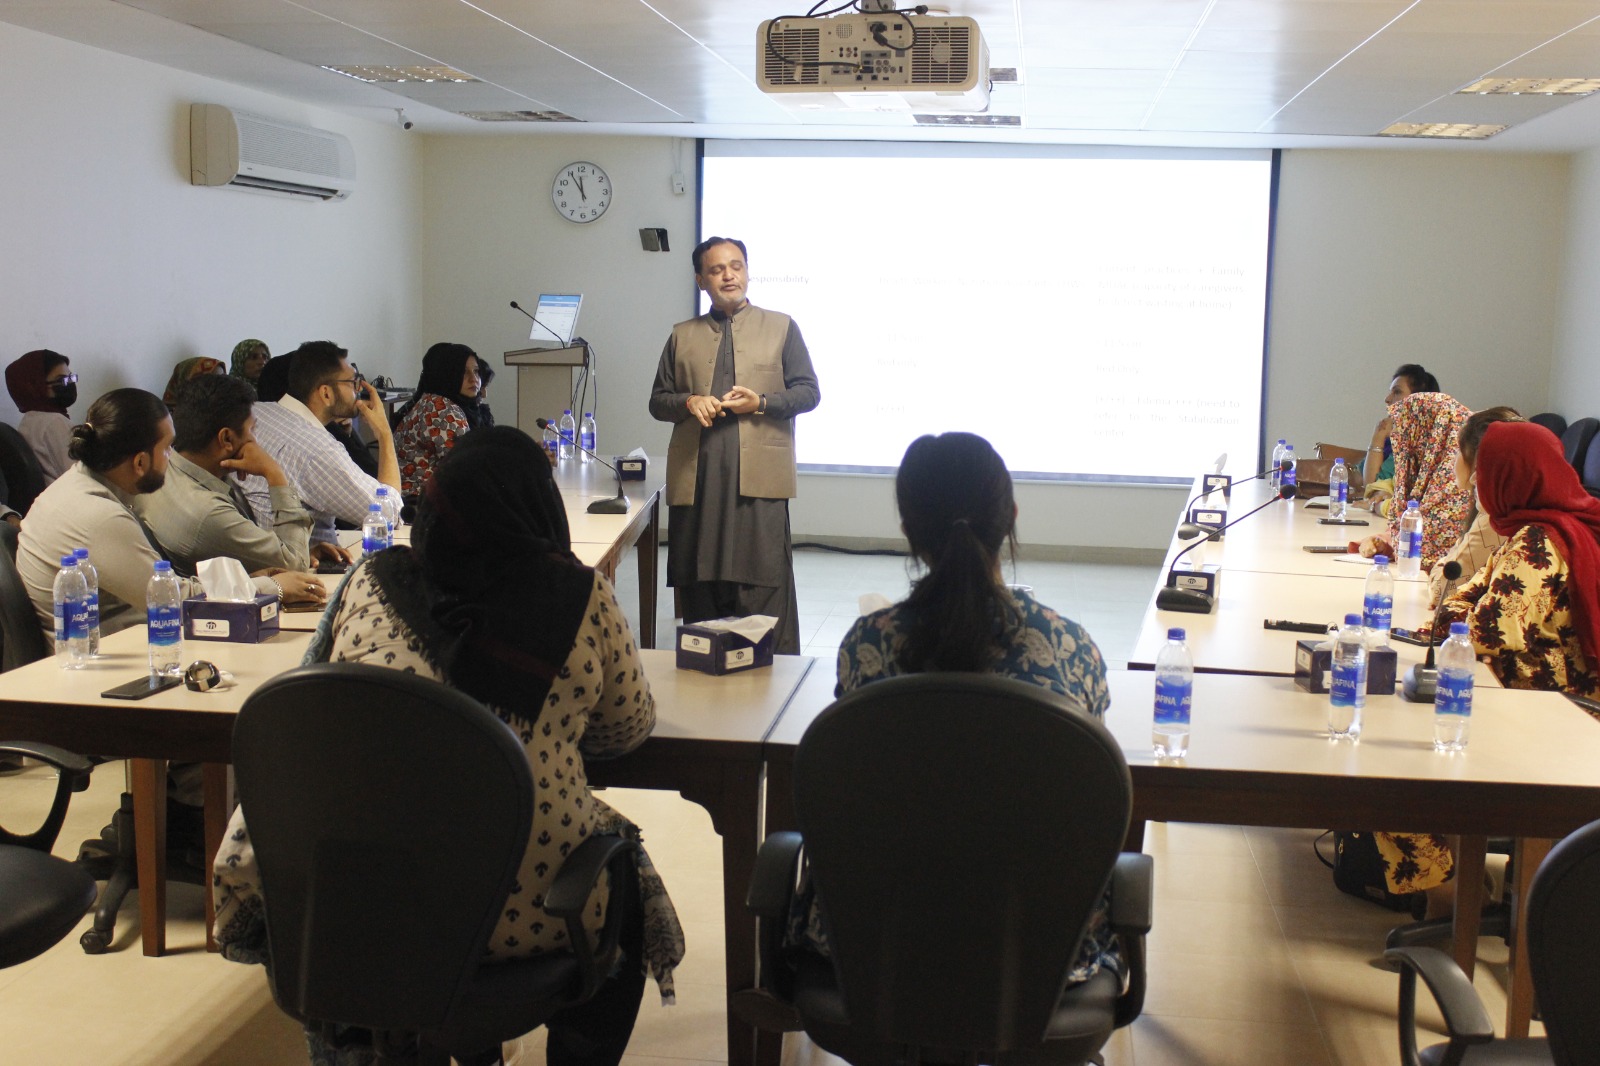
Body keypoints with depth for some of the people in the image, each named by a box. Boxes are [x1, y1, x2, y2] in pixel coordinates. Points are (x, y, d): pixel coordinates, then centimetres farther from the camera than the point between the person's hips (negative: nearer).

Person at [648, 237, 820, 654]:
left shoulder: (781, 327, 12)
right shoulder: (682, 336, 18)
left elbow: (808, 392, 8)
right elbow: (657, 401, 18)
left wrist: (761, 402, -9)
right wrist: (688, 402, -4)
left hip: (759, 476, -3)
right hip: (696, 476, 3)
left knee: (765, 583, -6)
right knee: (699, 583, 5)